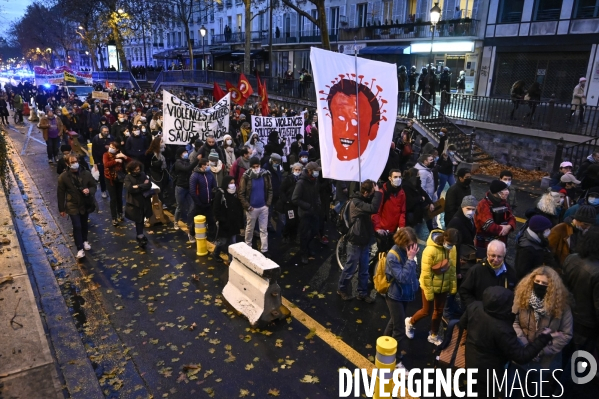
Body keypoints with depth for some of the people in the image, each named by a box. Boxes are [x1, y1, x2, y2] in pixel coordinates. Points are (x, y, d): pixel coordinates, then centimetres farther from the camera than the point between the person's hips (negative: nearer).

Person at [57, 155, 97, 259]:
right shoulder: (63, 177, -13)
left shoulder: (86, 173, -9)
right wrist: (62, 209, -4)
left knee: (84, 224, 20)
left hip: (85, 204, 3)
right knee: (77, 226, -7)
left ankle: (85, 241, 44)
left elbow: (94, 185, 3)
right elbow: (61, 193, -7)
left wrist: (89, 190, -22)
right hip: (73, 206, -3)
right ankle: (80, 249, 4)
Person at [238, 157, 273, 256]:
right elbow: (241, 194, -9)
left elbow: (270, 190, 4)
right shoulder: (246, 177, -12)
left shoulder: (266, 175, -5)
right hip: (252, 208, -2)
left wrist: (268, 203, -3)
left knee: (264, 230, 7)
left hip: (263, 207, 2)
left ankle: (264, 250, 15)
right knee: (250, 229, 14)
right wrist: (247, 206, -12)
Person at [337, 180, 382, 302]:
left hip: (365, 240, 8)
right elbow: (373, 208, -37)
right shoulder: (356, 202, -24)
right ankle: (341, 289, 29)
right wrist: (377, 192, -30)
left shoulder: (364, 200, 6)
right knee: (351, 268, 8)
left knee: (364, 270, 15)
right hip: (355, 241, -8)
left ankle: (362, 293, 27)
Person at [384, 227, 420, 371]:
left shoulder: (408, 251, -8)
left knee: (395, 322, 25)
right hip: (395, 296, -7)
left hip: (406, 294, 7)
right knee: (399, 329, 1)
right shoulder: (393, 256, -27)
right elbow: (402, 278, -31)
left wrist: (415, 286, 1)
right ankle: (398, 360, 17)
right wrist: (410, 259, -32)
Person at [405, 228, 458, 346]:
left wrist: (453, 286, 2)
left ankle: (433, 335, 37)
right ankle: (410, 322, 38)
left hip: (444, 287, 5)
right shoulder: (430, 250, -28)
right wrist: (429, 292, -18)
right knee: (426, 311, 9)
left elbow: (453, 269, 2)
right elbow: (426, 274, -23)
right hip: (430, 286, -5)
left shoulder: (453, 249, -9)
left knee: (439, 311, 17)